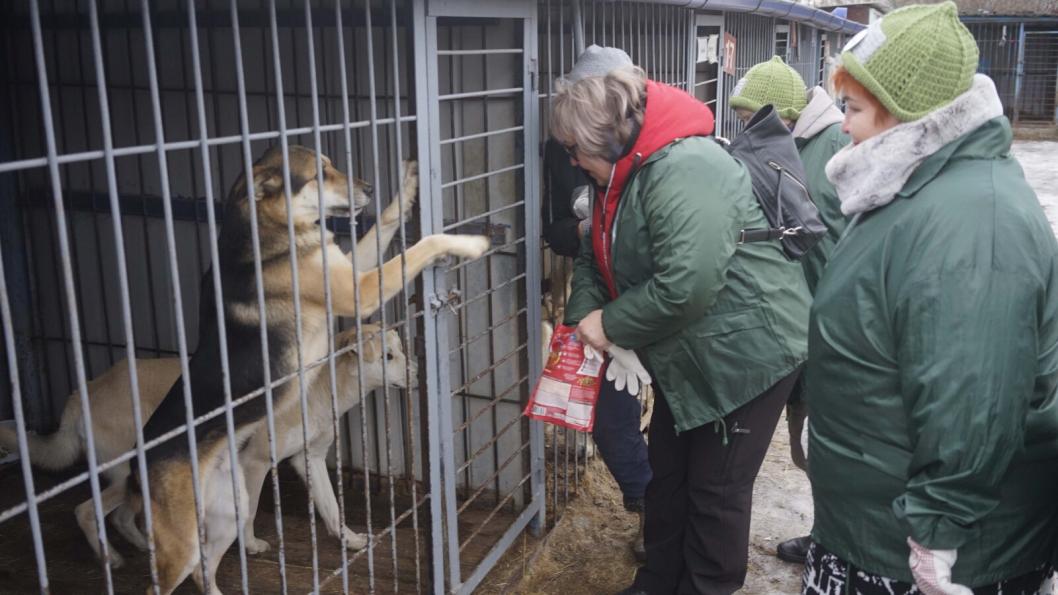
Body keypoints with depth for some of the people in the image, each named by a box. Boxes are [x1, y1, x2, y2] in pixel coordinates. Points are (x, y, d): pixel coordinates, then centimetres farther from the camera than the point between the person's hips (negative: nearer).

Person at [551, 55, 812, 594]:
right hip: (688, 358, 10)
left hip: (748, 351, -10)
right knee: (667, 473, 20)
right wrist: (583, 317, -10)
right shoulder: (624, 176, 5)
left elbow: (686, 284, -35)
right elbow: (595, 257, 10)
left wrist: (612, 325, -22)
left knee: (716, 489, 5)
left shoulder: (685, 170, -28)